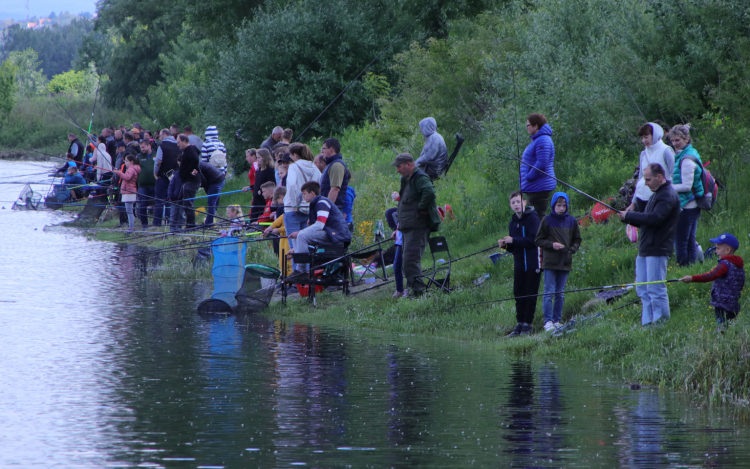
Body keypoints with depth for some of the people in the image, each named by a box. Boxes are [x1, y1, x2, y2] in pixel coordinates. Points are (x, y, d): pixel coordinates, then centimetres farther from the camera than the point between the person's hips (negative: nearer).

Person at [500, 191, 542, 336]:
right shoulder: (513, 223, 14)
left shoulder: (533, 219, -8)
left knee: (530, 294, -2)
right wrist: (505, 245, -3)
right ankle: (519, 324, 10)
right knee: (518, 294, 5)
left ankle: (527, 324, 2)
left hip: (533, 263, -6)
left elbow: (533, 240, -18)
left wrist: (513, 240, -18)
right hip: (519, 263, 6)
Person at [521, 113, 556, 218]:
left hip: (539, 186, -11)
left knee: (538, 217, -11)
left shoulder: (543, 141, -15)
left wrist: (528, 177, -17)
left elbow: (541, 164, -24)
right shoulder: (536, 140, 19)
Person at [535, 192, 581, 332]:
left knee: (560, 294, 7)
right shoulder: (547, 220, -2)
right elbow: (538, 240, 1)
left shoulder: (571, 221, 7)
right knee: (549, 292, -6)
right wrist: (551, 245, -13)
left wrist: (572, 250, -1)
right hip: (550, 262, -3)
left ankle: (557, 320, 13)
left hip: (565, 262, 3)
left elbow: (577, 240, 16)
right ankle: (548, 321, -6)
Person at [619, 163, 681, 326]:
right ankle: (646, 323, 13)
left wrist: (629, 216, -14)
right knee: (643, 290, 10)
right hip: (645, 250, 11)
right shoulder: (658, 194, 21)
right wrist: (629, 218, 4)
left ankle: (661, 323, -7)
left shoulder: (668, 195, -12)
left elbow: (655, 219, -24)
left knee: (655, 289, -10)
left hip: (657, 250, -11)